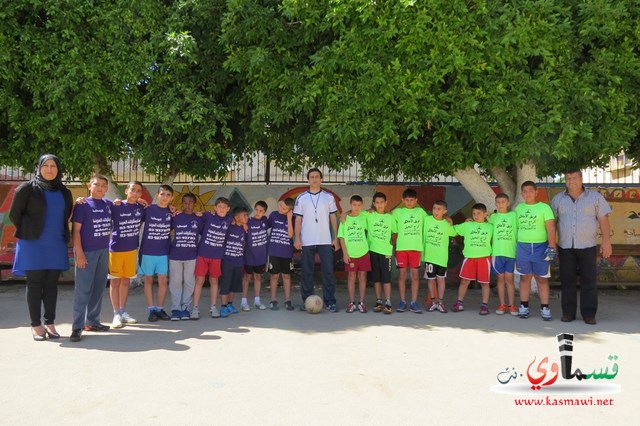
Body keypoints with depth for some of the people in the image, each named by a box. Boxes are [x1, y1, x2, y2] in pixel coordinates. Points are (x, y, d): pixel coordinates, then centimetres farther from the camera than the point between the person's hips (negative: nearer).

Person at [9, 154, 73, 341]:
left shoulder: (64, 192, 9)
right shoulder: (27, 188, -4)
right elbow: (14, 214, 0)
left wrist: (62, 236, 10)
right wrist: (28, 233, 3)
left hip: (56, 246, 4)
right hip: (33, 244, -4)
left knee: (51, 285, 8)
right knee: (34, 285, 2)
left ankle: (50, 323, 16)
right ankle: (36, 325, 10)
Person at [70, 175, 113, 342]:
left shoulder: (108, 204, 8)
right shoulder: (82, 205, -7)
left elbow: (111, 224, 28)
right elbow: (76, 230, -9)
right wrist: (79, 253, -15)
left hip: (103, 251, 6)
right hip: (87, 252, -6)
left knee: (99, 287, 12)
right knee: (83, 289, -6)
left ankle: (92, 321, 23)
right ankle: (77, 327, -1)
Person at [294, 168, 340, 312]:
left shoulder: (328, 197, 7)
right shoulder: (301, 198, 6)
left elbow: (333, 218, 8)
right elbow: (298, 220, 5)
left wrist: (335, 238, 2)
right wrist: (297, 238, -6)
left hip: (325, 241, 0)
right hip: (307, 241, 0)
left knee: (328, 271, -1)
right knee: (306, 272, 5)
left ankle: (330, 301, 5)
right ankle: (307, 300, 13)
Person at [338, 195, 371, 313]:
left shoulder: (364, 216, 3)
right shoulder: (345, 219, 0)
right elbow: (341, 237, 0)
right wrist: (345, 253, -6)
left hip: (363, 252, 1)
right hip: (350, 253, -1)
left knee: (362, 277, 5)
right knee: (351, 277, 5)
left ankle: (361, 303, 13)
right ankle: (352, 303, 13)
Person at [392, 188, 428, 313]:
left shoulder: (420, 211, 10)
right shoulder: (398, 212, 5)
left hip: (416, 247, 1)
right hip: (401, 247, -1)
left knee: (415, 274, 1)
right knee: (402, 274, 3)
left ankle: (414, 303, 6)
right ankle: (402, 301, 12)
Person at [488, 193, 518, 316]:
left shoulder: (513, 215, 3)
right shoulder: (493, 217, 6)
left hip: (511, 252, -1)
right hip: (497, 252, 1)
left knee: (509, 279, 3)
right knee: (501, 278, 7)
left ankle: (511, 305, 10)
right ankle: (502, 304, 14)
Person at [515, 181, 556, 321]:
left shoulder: (544, 207, -3)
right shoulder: (519, 208, 9)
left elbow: (551, 228, -8)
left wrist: (552, 247, -16)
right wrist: (514, 246, 14)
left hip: (540, 247, -3)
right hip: (522, 247, 3)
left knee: (542, 278, 2)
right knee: (525, 277, 8)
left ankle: (545, 308, 6)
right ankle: (523, 306, 13)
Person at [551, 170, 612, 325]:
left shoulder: (595, 197, 3)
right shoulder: (558, 199, 7)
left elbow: (603, 220, 1)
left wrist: (606, 241, -6)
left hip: (587, 246, -1)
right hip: (565, 247, 2)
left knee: (589, 281, 0)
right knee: (567, 280, 5)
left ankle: (589, 314, 8)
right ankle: (568, 312, 13)